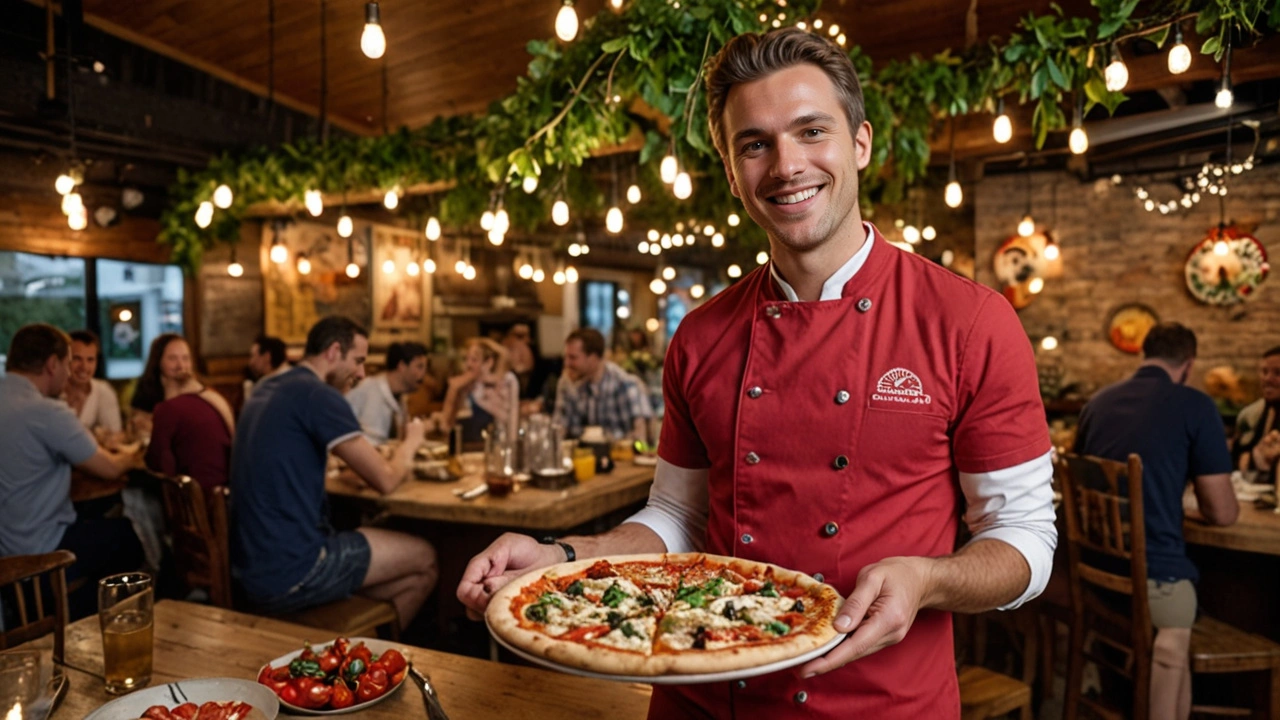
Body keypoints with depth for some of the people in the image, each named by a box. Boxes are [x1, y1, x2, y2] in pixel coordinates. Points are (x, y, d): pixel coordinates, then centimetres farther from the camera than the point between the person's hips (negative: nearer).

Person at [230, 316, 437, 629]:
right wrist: (410, 441, 9)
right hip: (289, 576, -9)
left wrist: (359, 456, 17)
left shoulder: (265, 392, 12)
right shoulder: (319, 395, -15)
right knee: (423, 556, 8)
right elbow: (385, 480, -12)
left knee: (412, 580, 14)